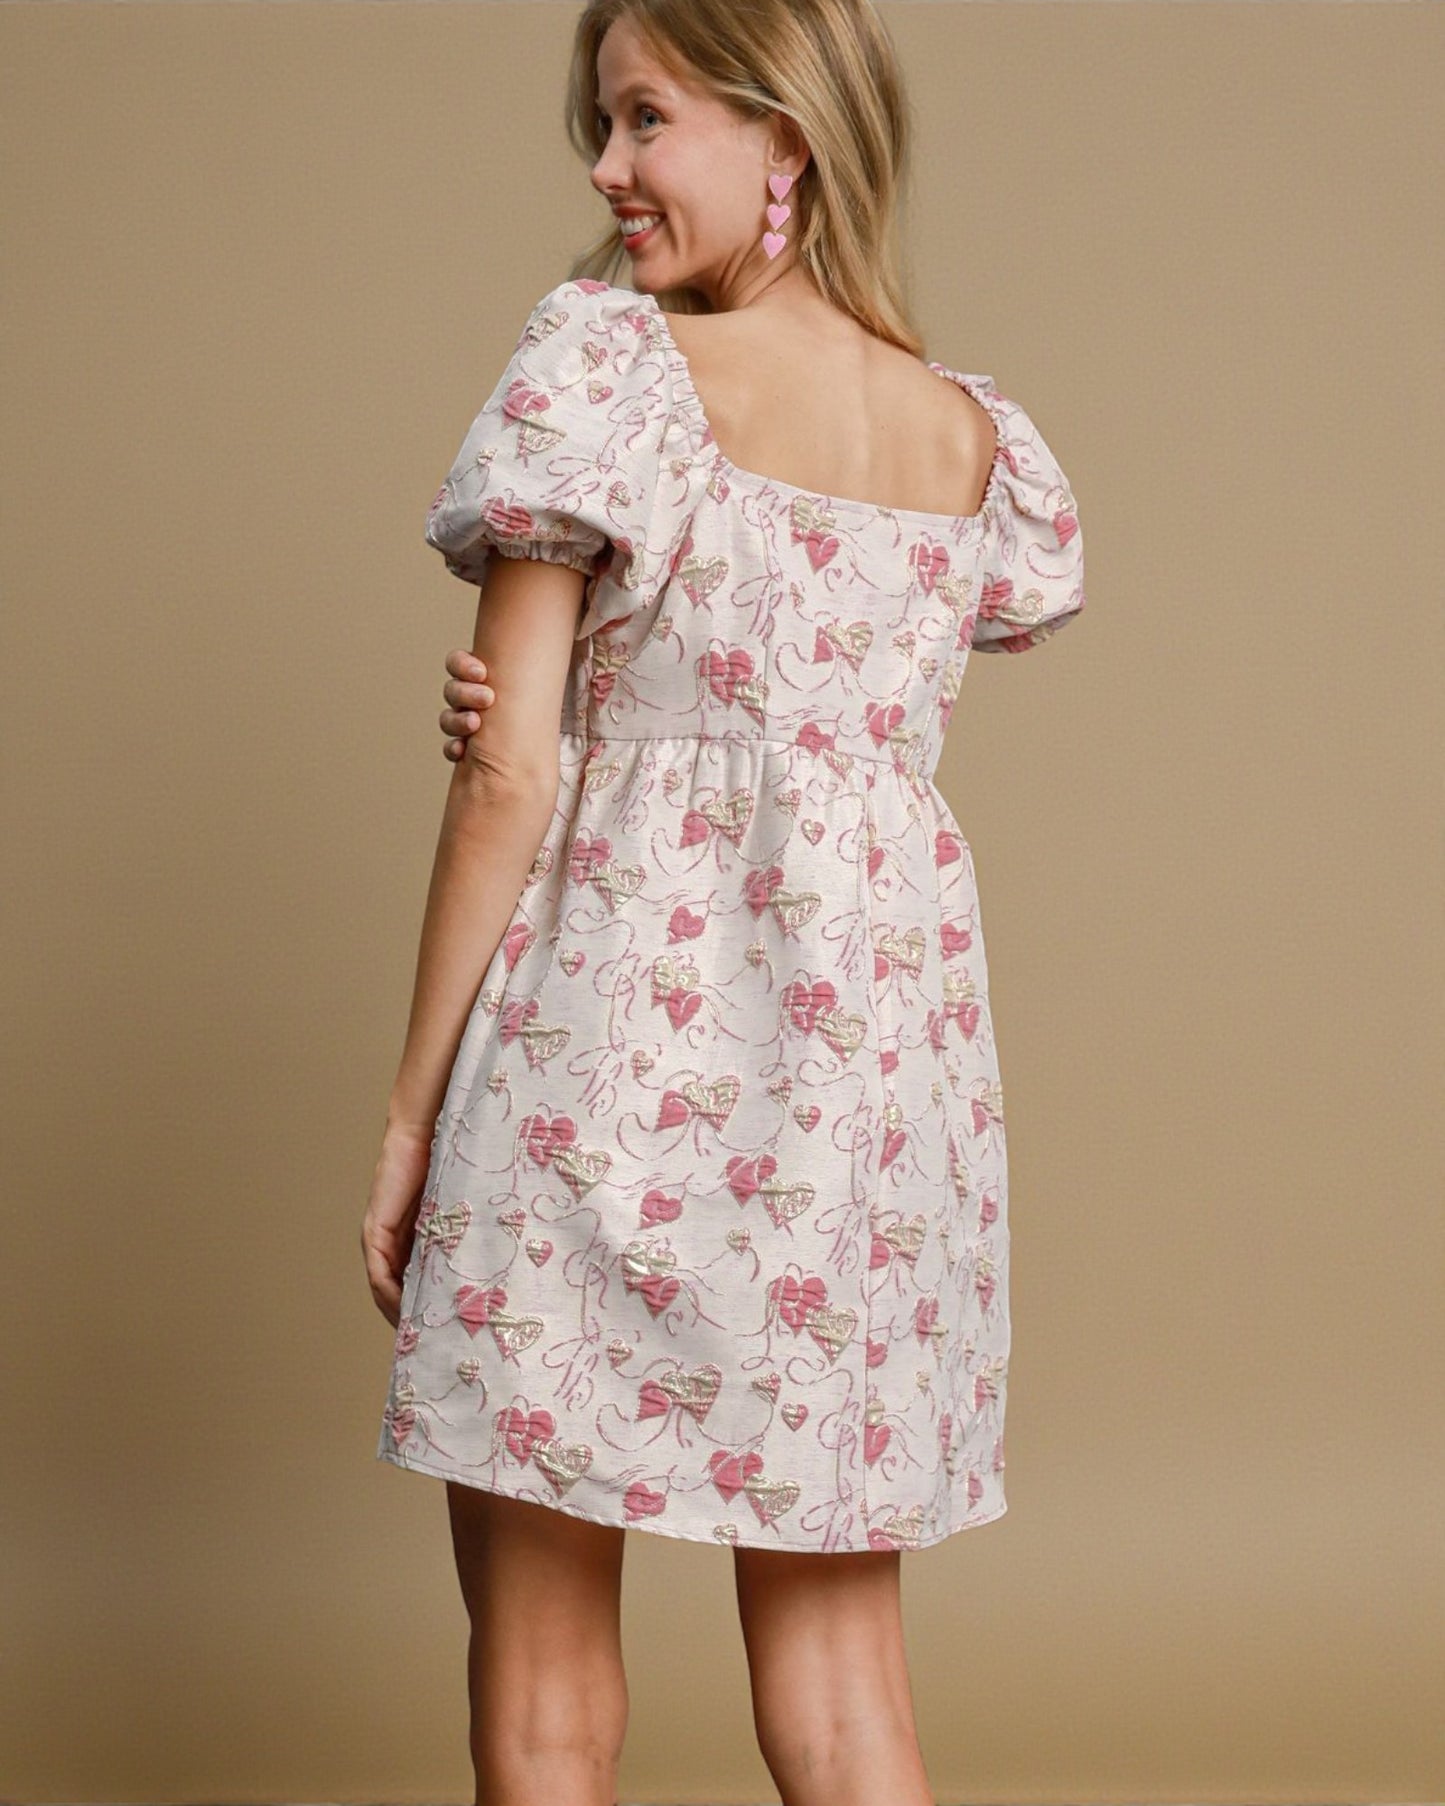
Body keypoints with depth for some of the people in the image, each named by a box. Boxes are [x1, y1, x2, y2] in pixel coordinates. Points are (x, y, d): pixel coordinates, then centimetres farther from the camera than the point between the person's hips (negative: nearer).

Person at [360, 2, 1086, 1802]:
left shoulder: (605, 363, -7)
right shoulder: (977, 436, 8)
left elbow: (509, 772, -10)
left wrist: (413, 1108, -5)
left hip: (613, 1019, -5)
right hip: (881, 1060, 5)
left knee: (541, 1653, 8)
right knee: (837, 1642, 14)